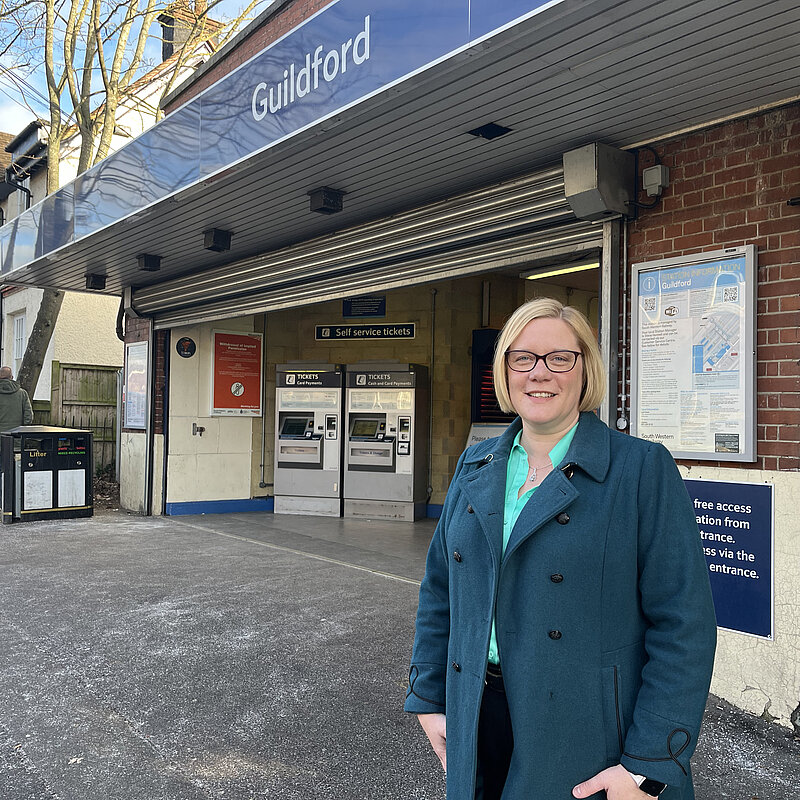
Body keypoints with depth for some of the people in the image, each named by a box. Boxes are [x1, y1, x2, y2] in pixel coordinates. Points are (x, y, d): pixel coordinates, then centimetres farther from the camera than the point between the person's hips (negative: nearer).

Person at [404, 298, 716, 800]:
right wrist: (429, 699, 8)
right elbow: (440, 592, 11)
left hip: (589, 734, -4)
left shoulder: (643, 468, -11)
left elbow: (683, 623, -13)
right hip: (481, 717, 4)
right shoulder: (475, 467, 5)